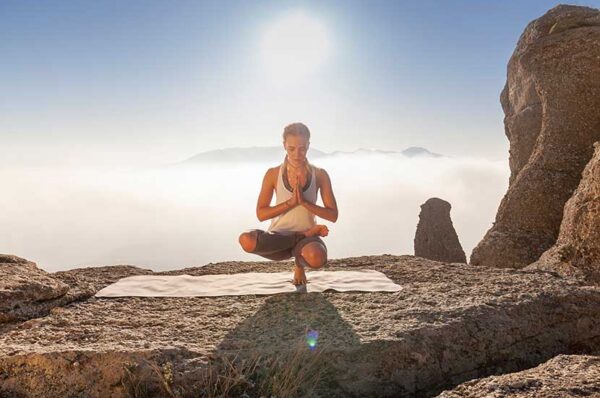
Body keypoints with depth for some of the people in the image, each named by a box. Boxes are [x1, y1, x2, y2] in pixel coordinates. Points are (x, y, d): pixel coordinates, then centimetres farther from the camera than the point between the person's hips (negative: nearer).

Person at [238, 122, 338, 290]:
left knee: (317, 258, -39)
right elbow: (261, 214, -5)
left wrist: (304, 202, -17)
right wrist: (291, 202, -17)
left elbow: (333, 215, -2)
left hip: (307, 237, -1)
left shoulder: (319, 175, 1)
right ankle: (303, 235, -10)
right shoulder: (273, 174, 0)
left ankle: (300, 264, 0)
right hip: (278, 236, 1)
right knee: (246, 241, -34)